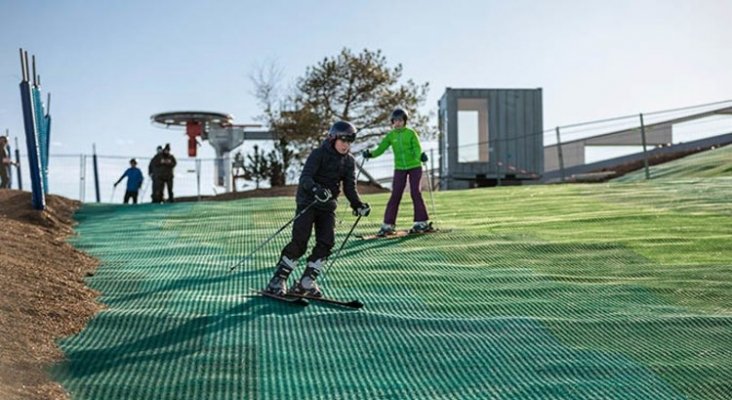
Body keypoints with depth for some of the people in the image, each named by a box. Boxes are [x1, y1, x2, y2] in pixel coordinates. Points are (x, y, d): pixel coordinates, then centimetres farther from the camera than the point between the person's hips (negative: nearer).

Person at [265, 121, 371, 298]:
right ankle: (277, 280, 0)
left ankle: (305, 283, 2)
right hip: (308, 202, -5)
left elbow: (350, 188, 4)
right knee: (299, 242, -13)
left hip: (328, 206, 6)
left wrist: (358, 205, -13)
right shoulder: (319, 154, -12)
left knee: (326, 243, -8)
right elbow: (305, 178, -22)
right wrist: (316, 190, -41)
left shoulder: (349, 161, 6)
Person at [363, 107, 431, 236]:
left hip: (414, 167, -2)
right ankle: (388, 225, -1)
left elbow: (417, 148, -15)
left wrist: (420, 156, -37)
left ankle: (422, 222, 7)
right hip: (399, 168, 2)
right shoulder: (390, 135, 3)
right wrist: (370, 154, -22)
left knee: (415, 193, -3)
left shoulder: (411, 133, -5)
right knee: (395, 195, -2)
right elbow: (380, 149, -2)